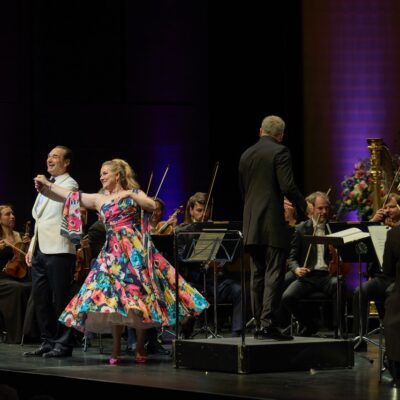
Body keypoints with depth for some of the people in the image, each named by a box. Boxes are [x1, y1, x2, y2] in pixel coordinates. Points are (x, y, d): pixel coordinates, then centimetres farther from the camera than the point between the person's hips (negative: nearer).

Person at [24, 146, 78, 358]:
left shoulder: (69, 184, -4)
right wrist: (32, 247, 18)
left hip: (59, 250, -8)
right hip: (41, 250, 9)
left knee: (60, 298, -5)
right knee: (40, 297, 9)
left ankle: (63, 344, 0)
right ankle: (48, 342, 16)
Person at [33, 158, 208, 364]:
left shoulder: (133, 193, 8)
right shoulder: (99, 199, 14)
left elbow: (152, 205, -7)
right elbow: (72, 196, 10)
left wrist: (129, 194, -14)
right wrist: (47, 184, 8)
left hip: (135, 250, -3)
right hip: (113, 252, 3)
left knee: (139, 296, -4)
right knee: (113, 297, -5)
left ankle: (140, 349, 2)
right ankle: (116, 349, 0)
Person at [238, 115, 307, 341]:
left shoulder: (246, 155, 13)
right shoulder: (280, 152, -8)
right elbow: (287, 186, -15)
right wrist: (302, 206, 1)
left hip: (251, 225, 7)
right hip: (273, 223, -6)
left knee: (257, 275, 10)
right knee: (274, 274, -6)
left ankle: (259, 324, 10)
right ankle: (268, 324, -11)